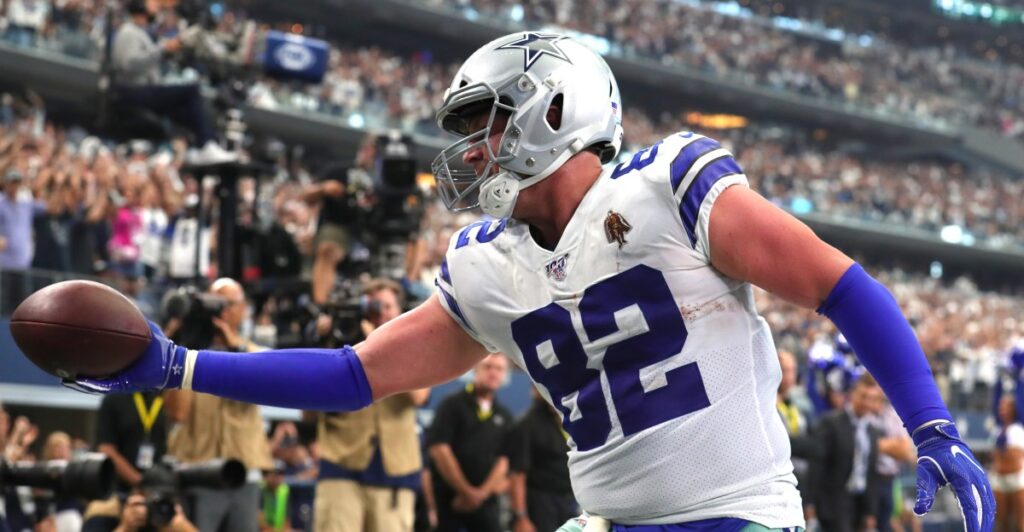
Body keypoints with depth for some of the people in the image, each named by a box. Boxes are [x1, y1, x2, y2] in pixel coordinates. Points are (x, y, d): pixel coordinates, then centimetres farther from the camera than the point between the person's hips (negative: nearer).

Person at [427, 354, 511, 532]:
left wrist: (482, 492, -9)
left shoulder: (504, 416, 12)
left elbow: (504, 459, 6)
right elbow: (439, 449, -10)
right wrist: (466, 491, -10)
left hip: (485, 500, 3)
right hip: (447, 497, -3)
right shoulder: (453, 405, -1)